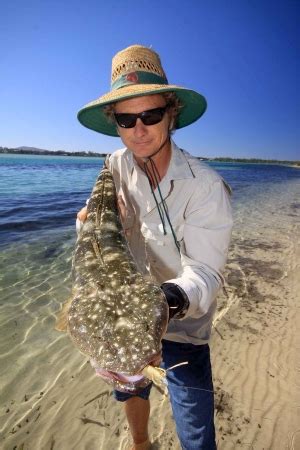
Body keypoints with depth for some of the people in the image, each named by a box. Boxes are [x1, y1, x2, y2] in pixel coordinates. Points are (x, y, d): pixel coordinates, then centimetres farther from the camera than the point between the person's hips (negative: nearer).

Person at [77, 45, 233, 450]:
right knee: (130, 388, 30)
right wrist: (92, 217, -15)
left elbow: (205, 272, -27)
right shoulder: (117, 164, -9)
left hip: (182, 323, -4)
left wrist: (170, 299, -46)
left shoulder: (206, 187, -26)